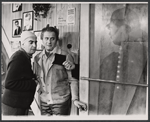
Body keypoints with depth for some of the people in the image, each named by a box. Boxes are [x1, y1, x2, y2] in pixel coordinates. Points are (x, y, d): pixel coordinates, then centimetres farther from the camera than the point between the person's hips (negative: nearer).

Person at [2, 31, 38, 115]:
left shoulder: (25, 57, 10)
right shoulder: (18, 58, -20)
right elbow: (9, 83, -26)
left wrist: (34, 77, -1)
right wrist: (33, 83, -21)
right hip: (13, 106, -9)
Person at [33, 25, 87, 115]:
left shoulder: (65, 56, -9)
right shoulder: (37, 58, 5)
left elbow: (72, 80, -6)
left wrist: (75, 99, -15)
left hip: (61, 102, -4)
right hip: (43, 102, 4)